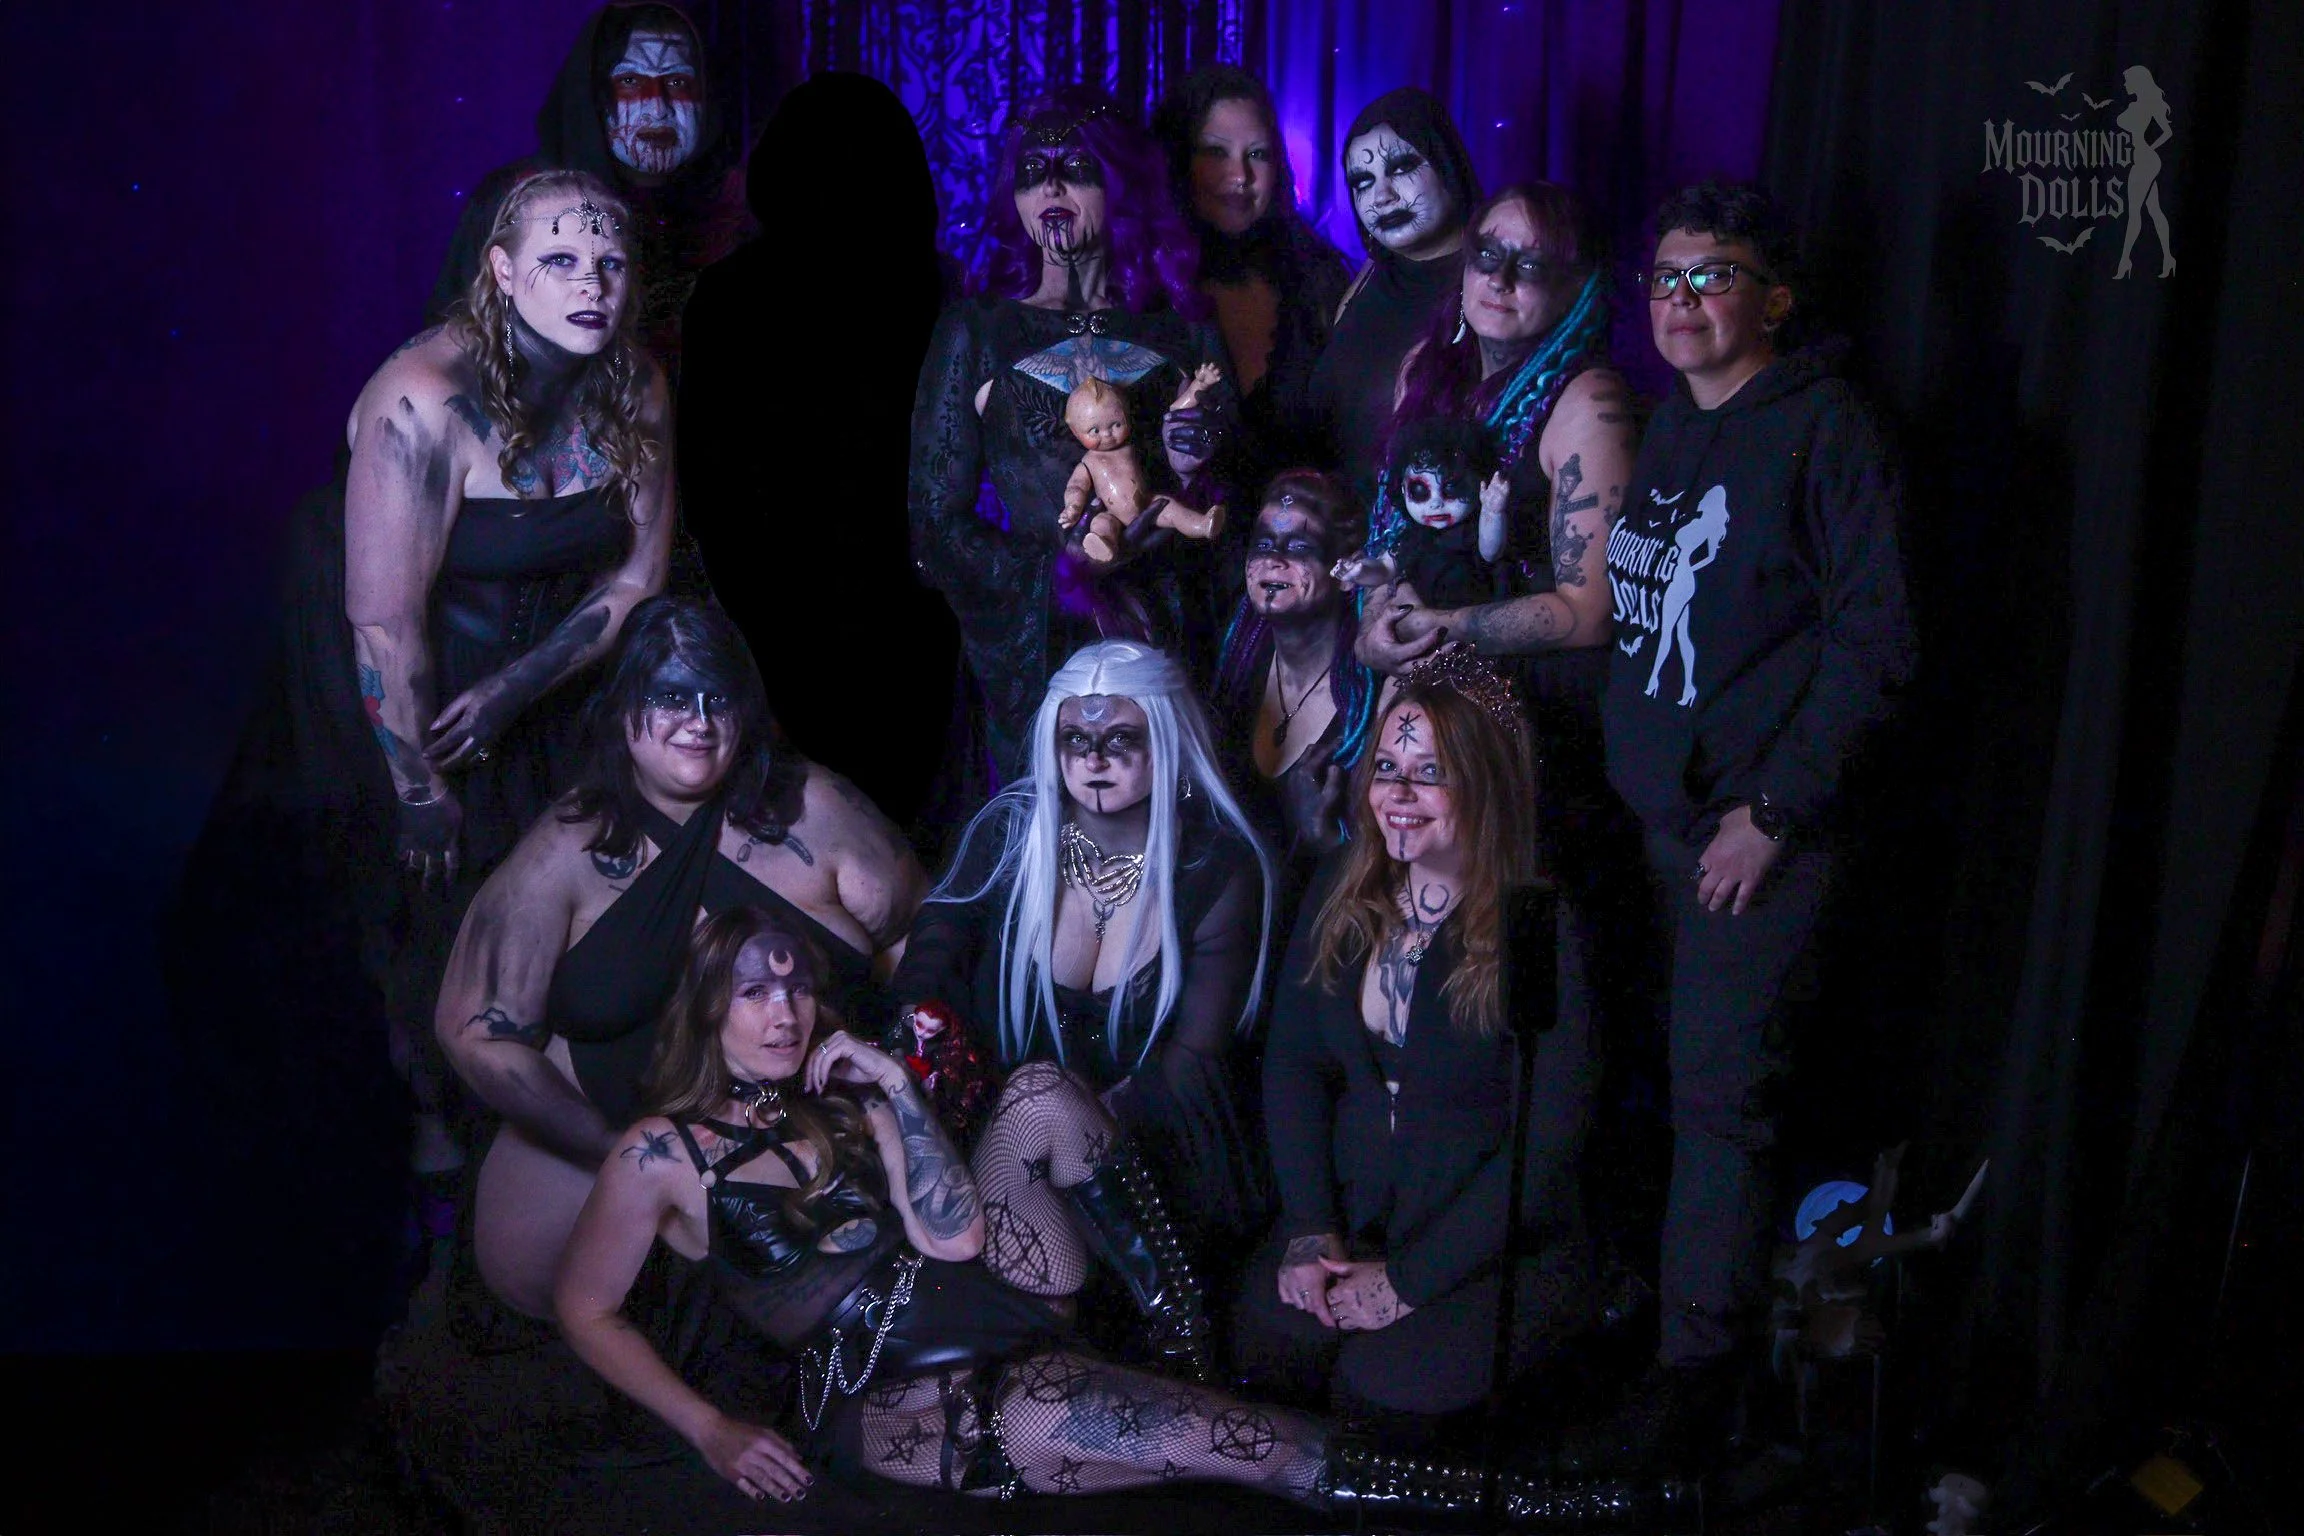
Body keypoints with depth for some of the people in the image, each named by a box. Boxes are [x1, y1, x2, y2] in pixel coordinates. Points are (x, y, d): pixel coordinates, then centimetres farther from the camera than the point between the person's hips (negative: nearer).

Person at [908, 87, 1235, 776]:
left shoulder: (1183, 332, 10)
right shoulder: (976, 331, 6)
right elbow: (935, 522, 3)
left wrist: (1192, 470, -8)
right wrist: (1055, 573, -8)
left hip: (1167, 642, 1)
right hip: (1032, 653, -1)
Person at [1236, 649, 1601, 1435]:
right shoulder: (1342, 892, 4)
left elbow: (1547, 1144, -16)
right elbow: (1291, 1059, 6)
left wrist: (1411, 1277, -17)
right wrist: (1308, 1228, -8)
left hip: (1502, 1249, -4)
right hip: (1350, 1218, 4)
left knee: (1382, 1383, -27)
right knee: (1269, 1341, -24)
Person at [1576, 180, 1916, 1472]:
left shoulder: (1825, 428, -8)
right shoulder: (1664, 428, 15)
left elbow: (1874, 641, -13)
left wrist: (1774, 809, -15)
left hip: (1755, 835, -6)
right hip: (1646, 814, 6)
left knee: (1721, 1096, -5)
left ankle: (1700, 1369, 6)